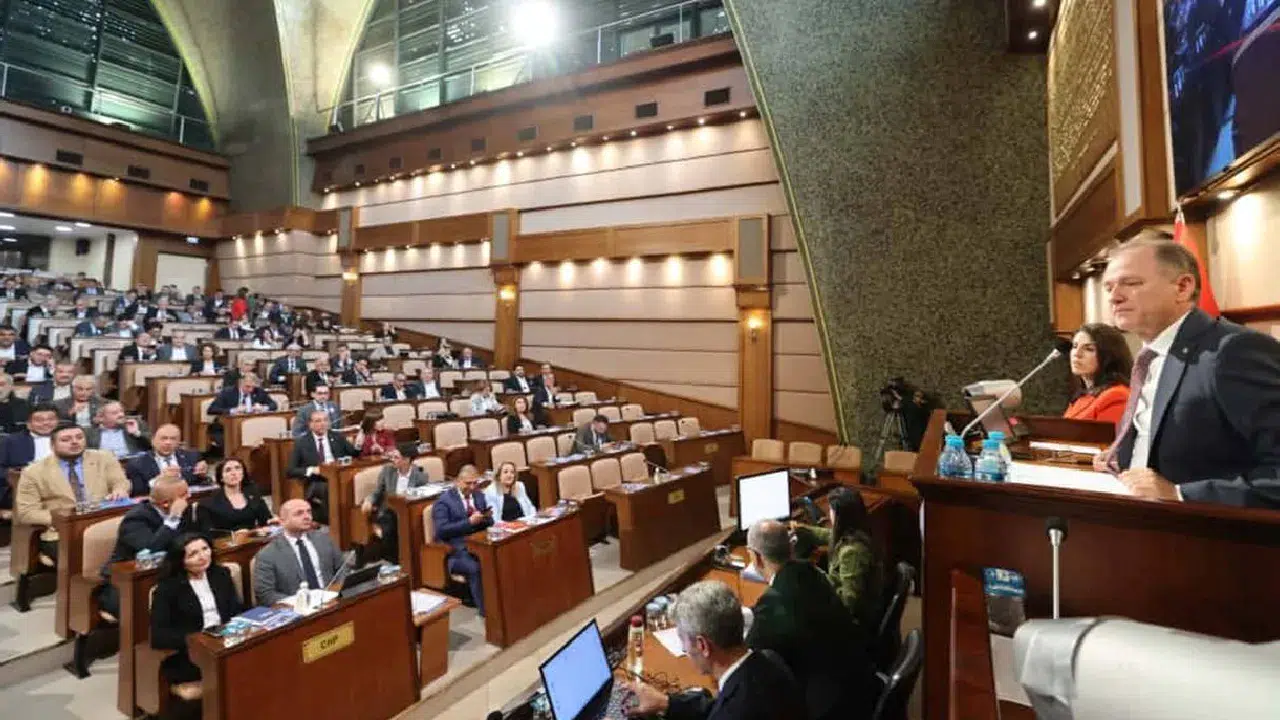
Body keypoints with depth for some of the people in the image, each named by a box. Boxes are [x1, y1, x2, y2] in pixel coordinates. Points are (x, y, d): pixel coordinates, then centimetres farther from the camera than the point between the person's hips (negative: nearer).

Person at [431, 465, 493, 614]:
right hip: (455, 551, -5)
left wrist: (487, 517, -7)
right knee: (475, 568, -33)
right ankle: (486, 611, -21)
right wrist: (469, 522, -23)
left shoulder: (479, 496, 14)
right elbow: (441, 530, -17)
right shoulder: (444, 501, -5)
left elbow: (489, 524, 17)